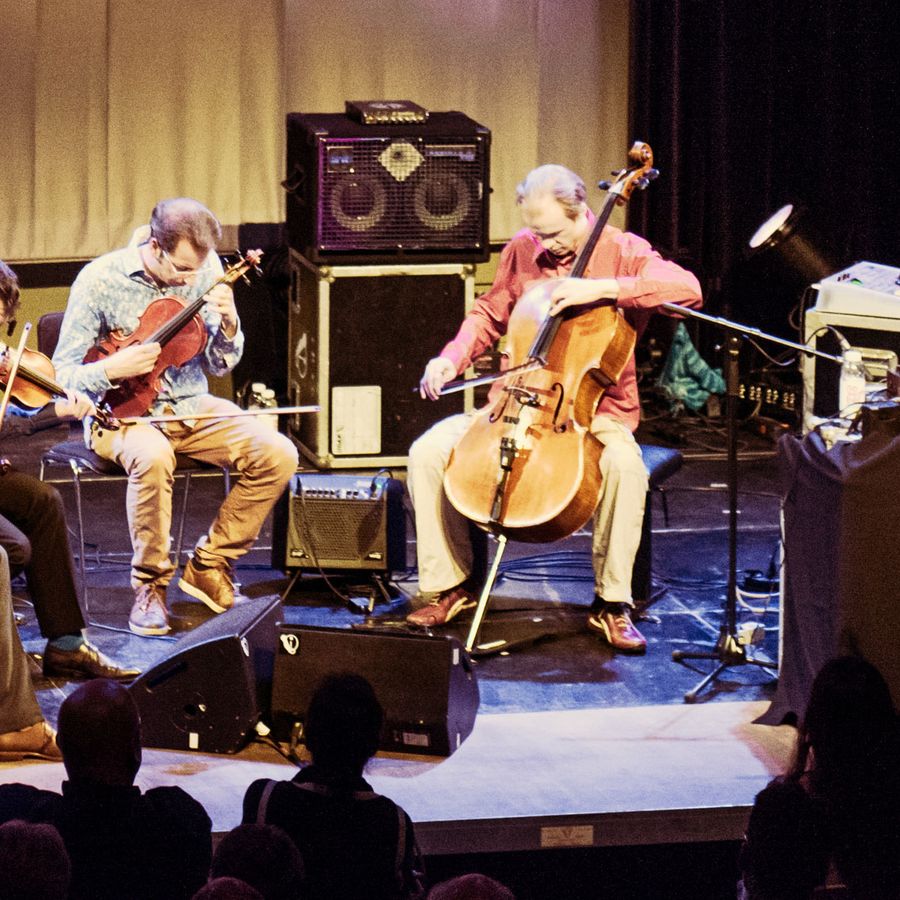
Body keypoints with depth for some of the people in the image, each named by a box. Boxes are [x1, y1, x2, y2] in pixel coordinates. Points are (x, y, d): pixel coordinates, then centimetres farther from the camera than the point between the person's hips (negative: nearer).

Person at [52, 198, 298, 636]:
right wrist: (113, 369, -28)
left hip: (190, 406, 5)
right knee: (153, 456, -40)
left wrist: (228, 326, -15)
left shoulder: (205, 269, -2)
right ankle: (151, 585, -19)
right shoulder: (99, 280, -13)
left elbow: (219, 365, 6)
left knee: (278, 454, -18)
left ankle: (209, 565, -1)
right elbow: (62, 375, -9)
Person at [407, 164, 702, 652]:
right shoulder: (522, 251, 7)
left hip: (594, 410, -4)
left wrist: (602, 287, -31)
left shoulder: (623, 252, -7)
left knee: (624, 464, -37)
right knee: (428, 452, -16)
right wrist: (452, 358, 2)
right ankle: (452, 584, 1)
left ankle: (612, 603, -20)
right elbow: (489, 315, 21)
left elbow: (688, 290, -24)